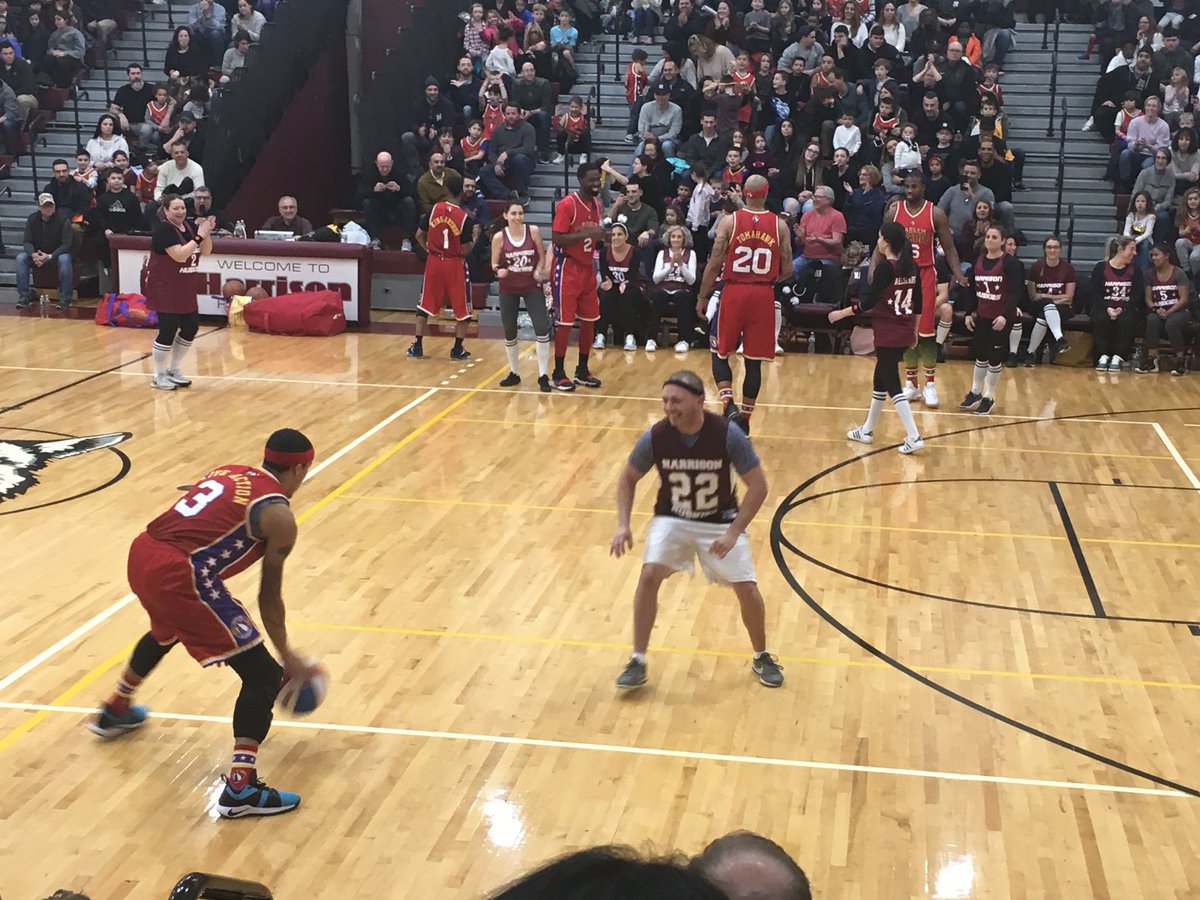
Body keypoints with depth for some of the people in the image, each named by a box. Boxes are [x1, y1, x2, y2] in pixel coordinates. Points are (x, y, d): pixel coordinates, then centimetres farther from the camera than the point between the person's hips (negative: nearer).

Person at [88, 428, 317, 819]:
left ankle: (115, 712, 63)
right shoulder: (279, 516, 1)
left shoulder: (229, 472, 21)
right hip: (178, 575, -9)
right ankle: (241, 788, -7)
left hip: (141, 552, 9)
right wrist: (287, 655, 19)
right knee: (263, 674, 0)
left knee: (166, 632, 41)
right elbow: (269, 596, 5)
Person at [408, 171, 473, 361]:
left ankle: (417, 346, 15)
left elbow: (419, 235, 1)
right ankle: (458, 349, 11)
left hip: (434, 262, 4)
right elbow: (465, 249, -12)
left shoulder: (434, 209, -4)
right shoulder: (465, 218, -14)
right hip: (455, 265, -3)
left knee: (425, 305, 14)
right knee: (462, 309, 10)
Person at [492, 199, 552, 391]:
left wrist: (539, 271, -16)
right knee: (509, 332, 8)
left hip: (532, 286, -1)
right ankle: (513, 373, 26)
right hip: (508, 288, 1)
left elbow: (542, 256, 3)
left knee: (542, 328, -12)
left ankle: (543, 375, -5)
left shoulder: (533, 231, -6)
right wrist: (498, 271, -21)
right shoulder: (499, 237, -7)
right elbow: (494, 264, 1)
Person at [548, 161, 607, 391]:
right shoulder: (567, 204, -15)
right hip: (568, 269, -8)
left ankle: (582, 370, 21)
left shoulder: (596, 204, 9)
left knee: (589, 320, 10)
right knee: (564, 322, -3)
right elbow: (556, 239, -20)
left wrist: (601, 235, -2)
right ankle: (558, 373, 6)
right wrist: (587, 234, -27)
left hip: (587, 268, 8)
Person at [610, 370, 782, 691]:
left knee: (747, 589, -8)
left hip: (721, 520, -1)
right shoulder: (655, 437, -18)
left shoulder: (728, 435, -24)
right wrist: (623, 525, -13)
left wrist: (733, 533, -24)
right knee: (649, 575, -22)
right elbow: (628, 479, -1)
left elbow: (758, 486, -17)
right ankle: (637, 662, -9)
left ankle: (762, 657, 20)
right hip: (671, 519, 1)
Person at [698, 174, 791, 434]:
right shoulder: (779, 225, 1)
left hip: (733, 293, -1)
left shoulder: (729, 221, -4)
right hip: (763, 296, 1)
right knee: (754, 361, 8)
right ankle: (744, 418, 12)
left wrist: (702, 296, 4)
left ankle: (729, 404, -8)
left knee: (720, 353, 12)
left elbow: (714, 264, -7)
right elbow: (786, 271, 1)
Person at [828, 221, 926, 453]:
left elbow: (868, 301, -15)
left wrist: (841, 313, -4)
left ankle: (914, 437, -10)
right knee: (881, 380, 19)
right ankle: (867, 430, 30)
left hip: (887, 335, -8)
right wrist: (914, 331, 21)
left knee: (892, 386, -4)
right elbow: (918, 303, 11)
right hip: (904, 335, 8)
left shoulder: (884, 268, -15)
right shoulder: (912, 267, 6)